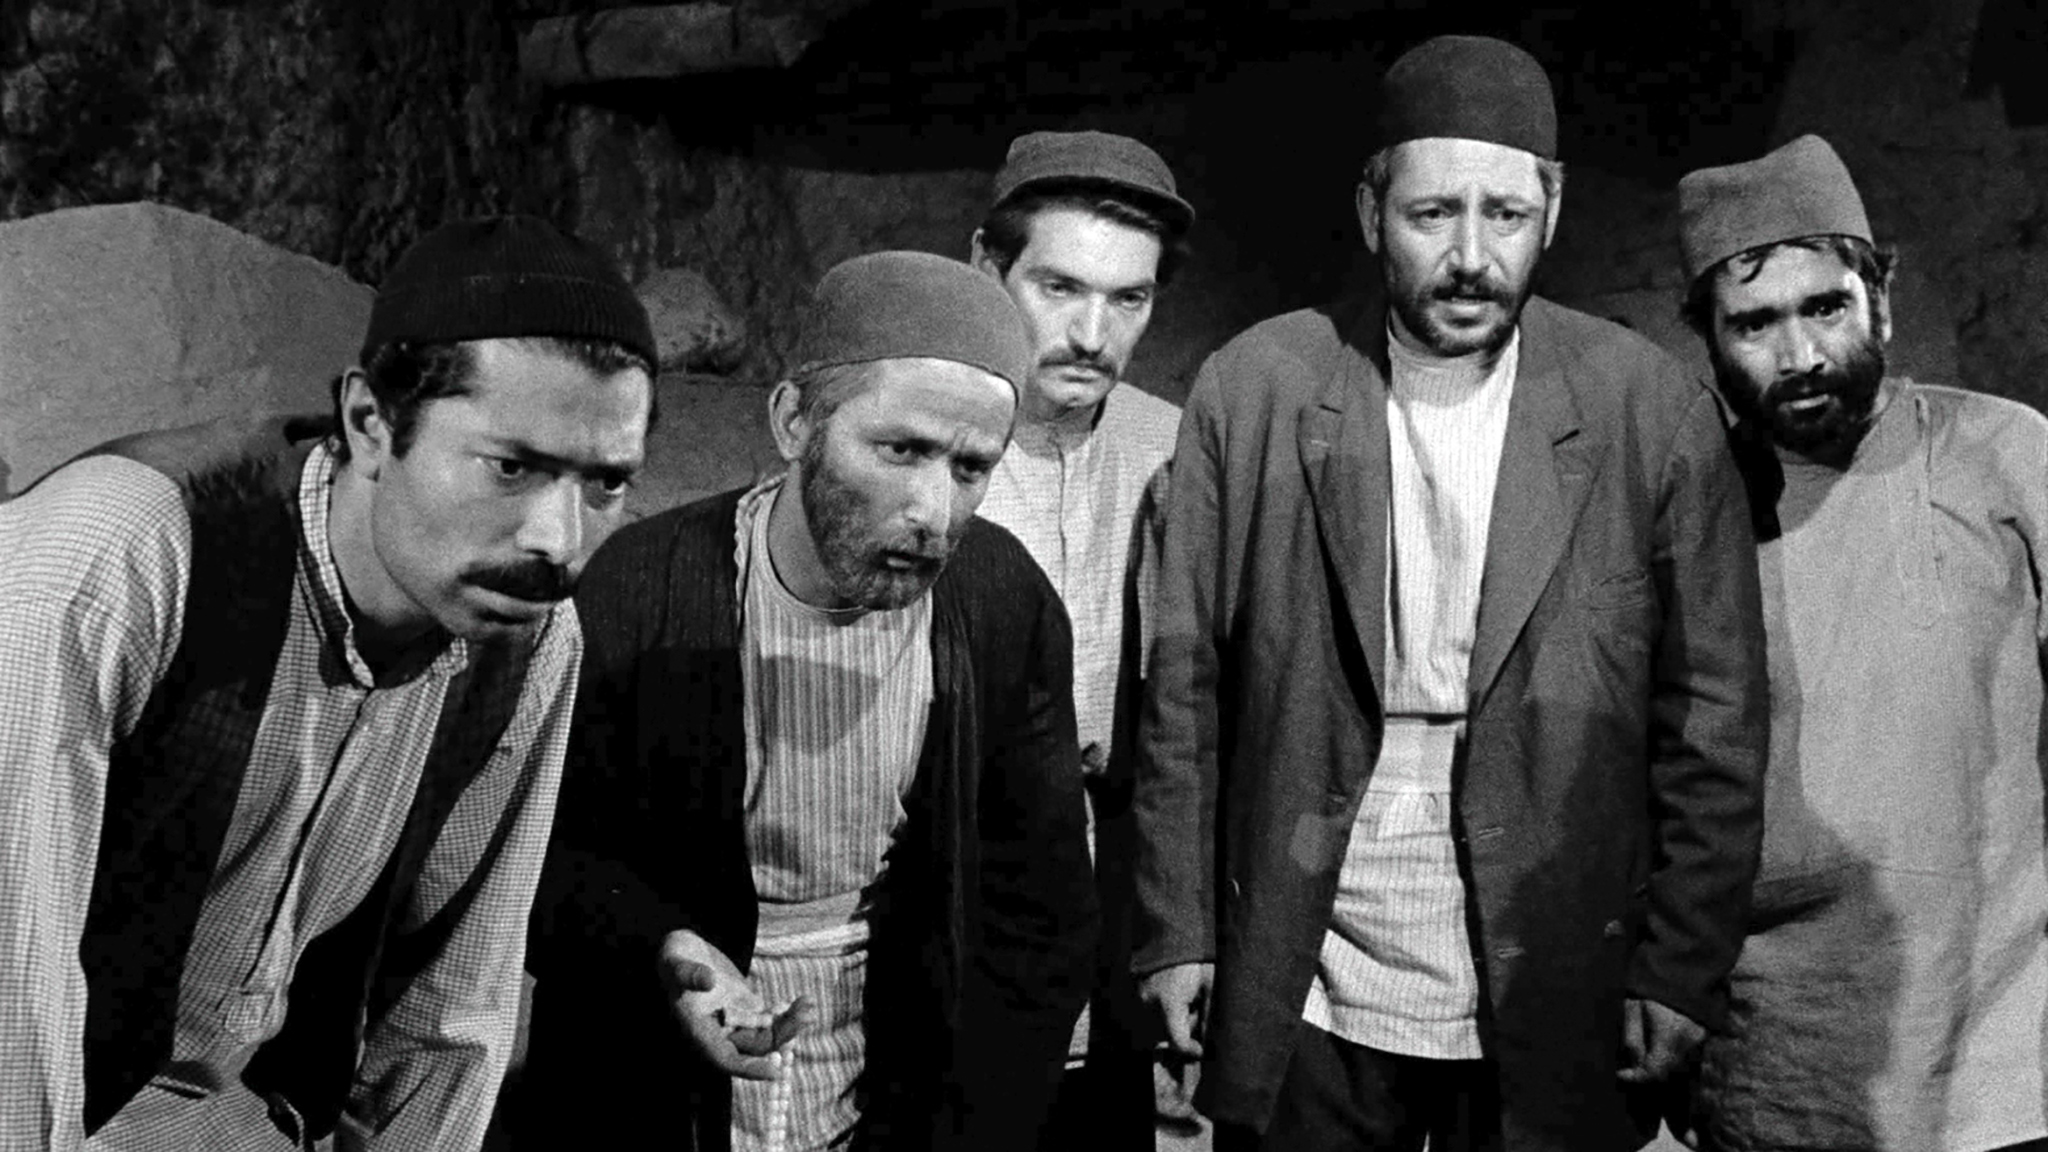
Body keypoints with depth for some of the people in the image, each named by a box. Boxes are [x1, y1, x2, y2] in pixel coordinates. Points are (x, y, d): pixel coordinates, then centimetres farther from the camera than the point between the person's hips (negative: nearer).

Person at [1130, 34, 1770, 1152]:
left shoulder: (1653, 411, -5)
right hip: (1299, 1013, 0)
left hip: (1551, 1018, 0)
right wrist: (1175, 933, -2)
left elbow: (1714, 713, -1)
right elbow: (1183, 687, -1)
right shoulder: (1251, 389, -4)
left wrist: (1683, 968, -3)